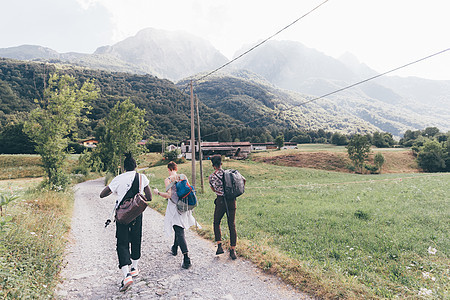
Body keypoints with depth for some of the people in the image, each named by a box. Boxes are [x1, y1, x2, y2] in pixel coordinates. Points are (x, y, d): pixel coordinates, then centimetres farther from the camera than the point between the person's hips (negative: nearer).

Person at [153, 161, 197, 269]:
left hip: (174, 207, -6)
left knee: (179, 232, -7)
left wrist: (158, 192, -2)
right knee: (179, 228, 25)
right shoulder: (183, 176, 5)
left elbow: (169, 195, -17)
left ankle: (186, 258, -14)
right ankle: (175, 248, 44)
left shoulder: (168, 180, -10)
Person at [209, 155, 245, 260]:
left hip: (220, 201, -2)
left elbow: (213, 189, 8)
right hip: (232, 200, 3)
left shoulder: (212, 177, -5)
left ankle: (219, 246, 8)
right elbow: (243, 180, 8)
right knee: (232, 225, 9)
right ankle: (233, 250, 11)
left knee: (216, 223, 18)